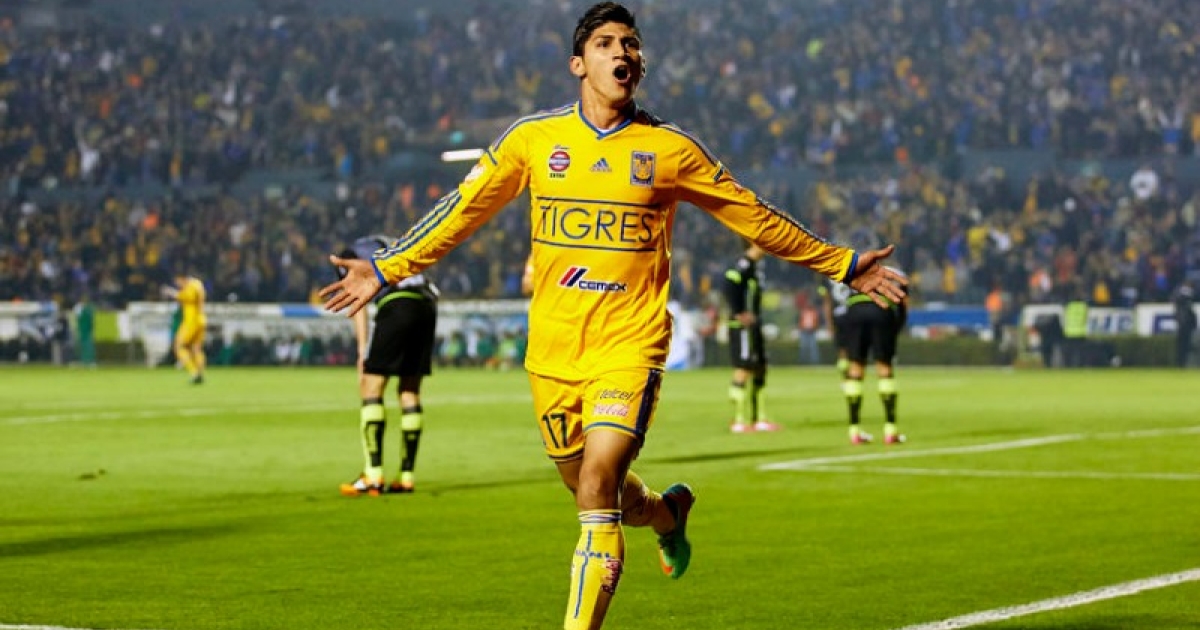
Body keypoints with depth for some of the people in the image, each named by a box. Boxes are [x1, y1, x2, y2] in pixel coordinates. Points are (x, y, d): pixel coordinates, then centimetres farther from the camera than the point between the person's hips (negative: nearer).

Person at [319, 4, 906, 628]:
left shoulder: (669, 149, 1)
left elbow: (754, 217, 10)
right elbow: (464, 208, 9)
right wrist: (385, 269, 5)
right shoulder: (533, 137, 3)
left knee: (597, 487, -18)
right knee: (588, 489, 14)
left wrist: (842, 265, 11)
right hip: (552, 344, 3)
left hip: (630, 344, -3)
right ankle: (668, 512, 48)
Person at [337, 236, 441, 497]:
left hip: (397, 306, -6)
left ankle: (373, 476, -10)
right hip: (427, 306, 6)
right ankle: (407, 477, 12)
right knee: (410, 391, 13)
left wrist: (362, 351, -3)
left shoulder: (353, 255, 17)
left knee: (371, 389, -2)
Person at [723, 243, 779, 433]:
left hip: (753, 326, 10)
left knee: (759, 369, 13)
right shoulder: (744, 264, -14)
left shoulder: (753, 265, 16)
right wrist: (739, 314, -25)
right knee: (744, 369, -8)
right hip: (743, 326, -10)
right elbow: (730, 284, -27)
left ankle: (759, 419, 19)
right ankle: (739, 422, -5)